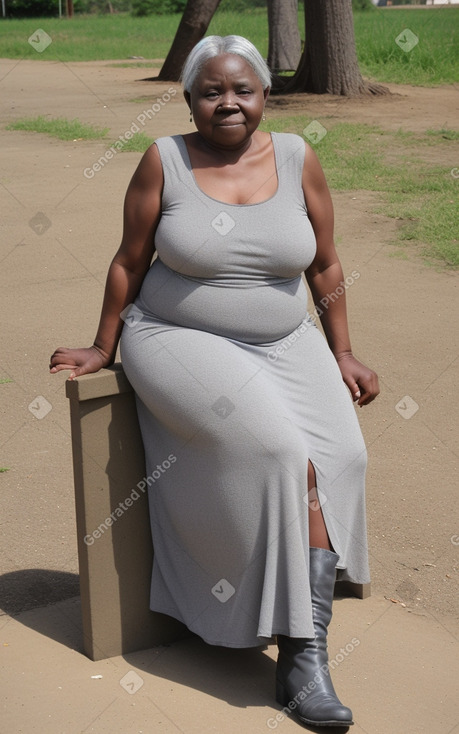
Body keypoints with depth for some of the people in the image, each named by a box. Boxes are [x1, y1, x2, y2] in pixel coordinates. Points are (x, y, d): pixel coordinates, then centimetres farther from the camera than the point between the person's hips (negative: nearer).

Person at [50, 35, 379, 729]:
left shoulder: (297, 158, 3)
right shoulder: (163, 161, -4)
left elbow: (326, 266, 9)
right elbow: (129, 262, 4)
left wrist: (343, 355, 9)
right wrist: (103, 348, 7)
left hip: (286, 345, 3)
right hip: (182, 342, -3)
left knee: (339, 455, -22)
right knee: (280, 449, -27)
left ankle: (305, 654, -18)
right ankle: (301, 648, -14)